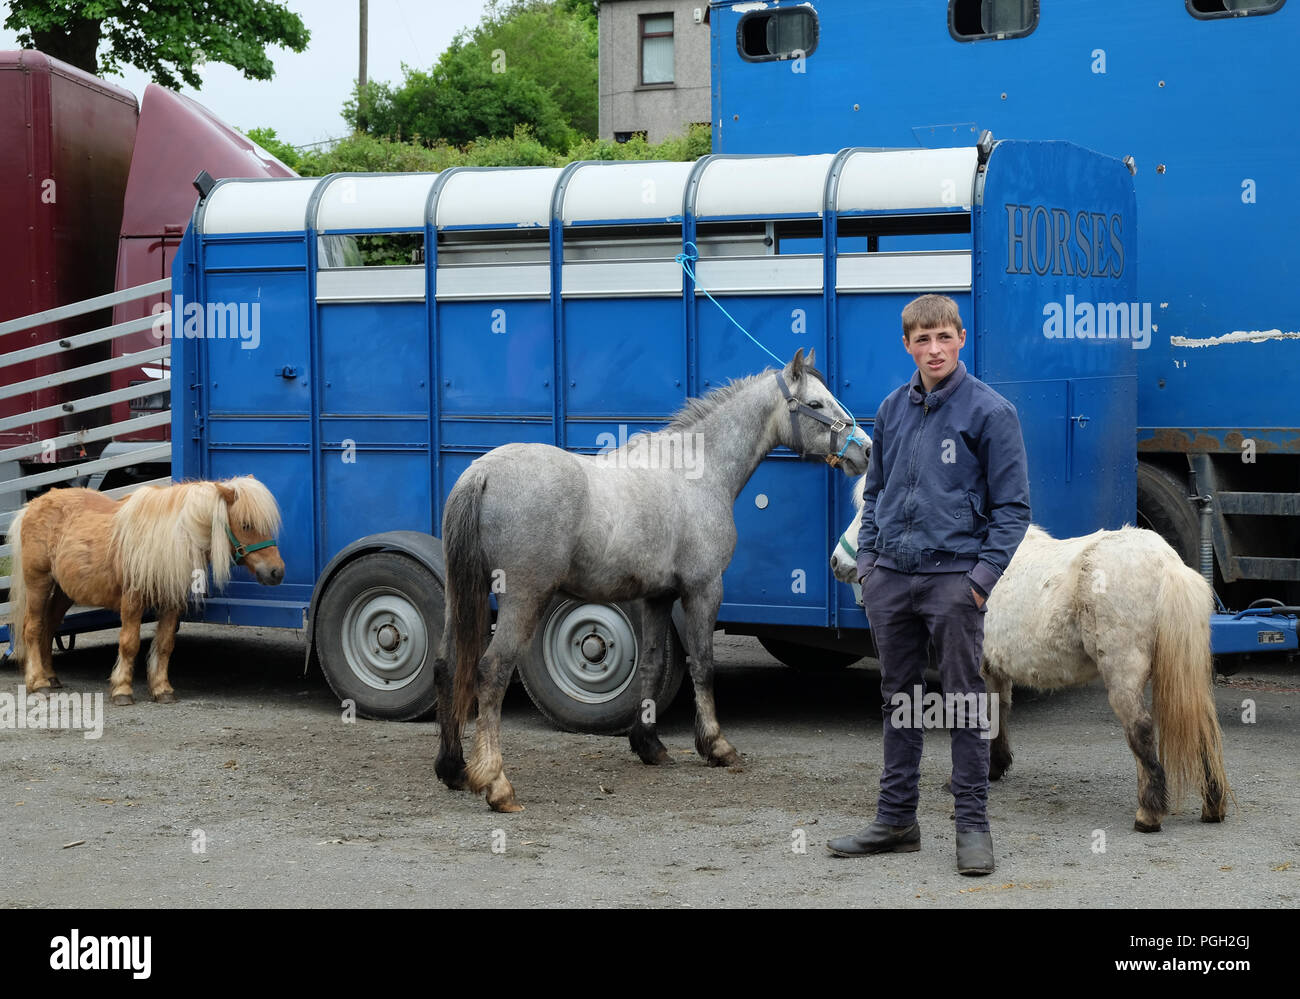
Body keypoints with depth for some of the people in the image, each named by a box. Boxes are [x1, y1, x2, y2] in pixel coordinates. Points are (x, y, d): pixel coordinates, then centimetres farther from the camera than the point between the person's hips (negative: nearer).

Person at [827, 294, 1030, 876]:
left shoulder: (990, 412, -6)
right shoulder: (893, 410, 10)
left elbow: (1012, 505, -5)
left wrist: (984, 575, -13)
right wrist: (867, 557, 9)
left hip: (952, 578, -5)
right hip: (891, 577, 6)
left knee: (964, 702, -1)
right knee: (899, 698, 13)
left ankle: (972, 826, 6)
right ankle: (895, 820, 21)